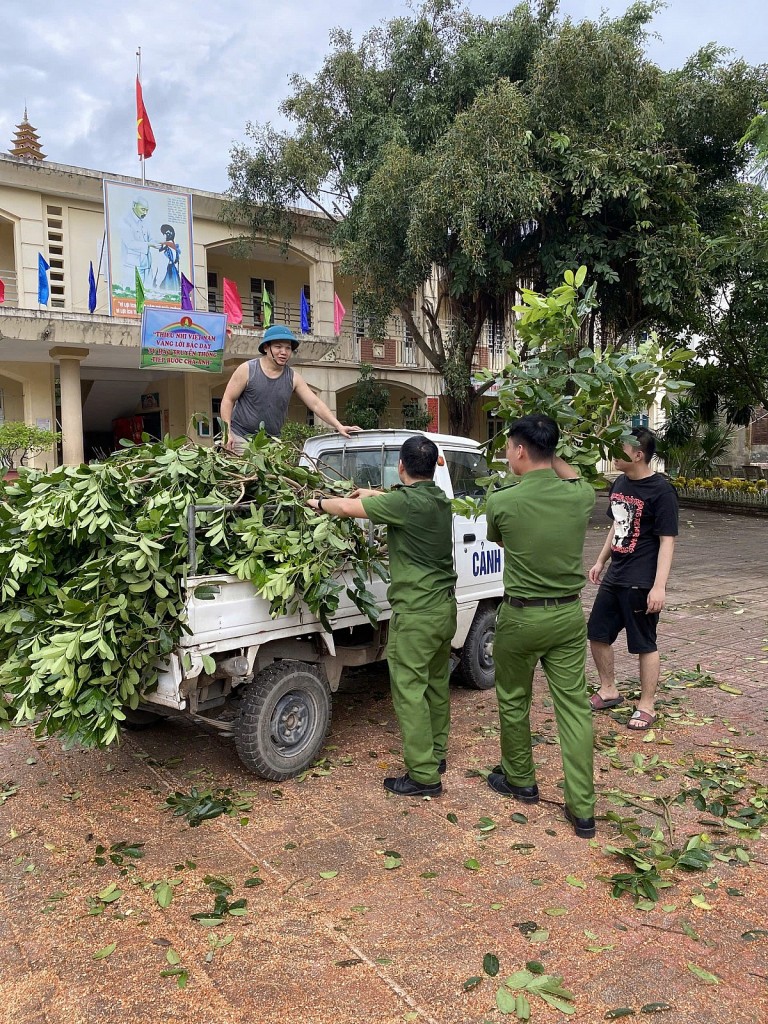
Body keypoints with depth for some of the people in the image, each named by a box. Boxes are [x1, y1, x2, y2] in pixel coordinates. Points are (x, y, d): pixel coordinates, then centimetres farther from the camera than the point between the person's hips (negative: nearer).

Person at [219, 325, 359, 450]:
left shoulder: (293, 378, 4)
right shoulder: (247, 370, -4)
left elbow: (316, 404, 0)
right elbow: (228, 400, -1)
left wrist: (338, 426, -11)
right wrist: (227, 432, -10)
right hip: (241, 438, -3)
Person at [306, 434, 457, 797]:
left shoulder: (405, 502, -18)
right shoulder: (440, 500, 7)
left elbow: (349, 508, -15)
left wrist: (320, 503, 3)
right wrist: (373, 494, 30)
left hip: (417, 611, -9)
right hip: (445, 605, 9)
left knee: (409, 689, -2)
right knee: (436, 682, 19)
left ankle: (423, 774, 3)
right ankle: (435, 754, 33)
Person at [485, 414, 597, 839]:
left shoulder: (501, 503, -15)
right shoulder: (581, 496, -7)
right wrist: (552, 456, 20)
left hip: (521, 617, -3)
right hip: (569, 616, 3)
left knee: (514, 702, 17)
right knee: (574, 706, 8)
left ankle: (520, 781, 35)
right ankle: (582, 809, 13)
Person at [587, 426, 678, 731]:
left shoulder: (661, 491, -15)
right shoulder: (619, 484, 9)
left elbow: (667, 541, -16)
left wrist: (659, 586, -21)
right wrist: (600, 561, 21)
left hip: (641, 583, -8)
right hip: (614, 577, 8)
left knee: (644, 644, 3)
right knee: (597, 634, 13)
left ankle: (646, 707, 18)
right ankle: (608, 691, 31)